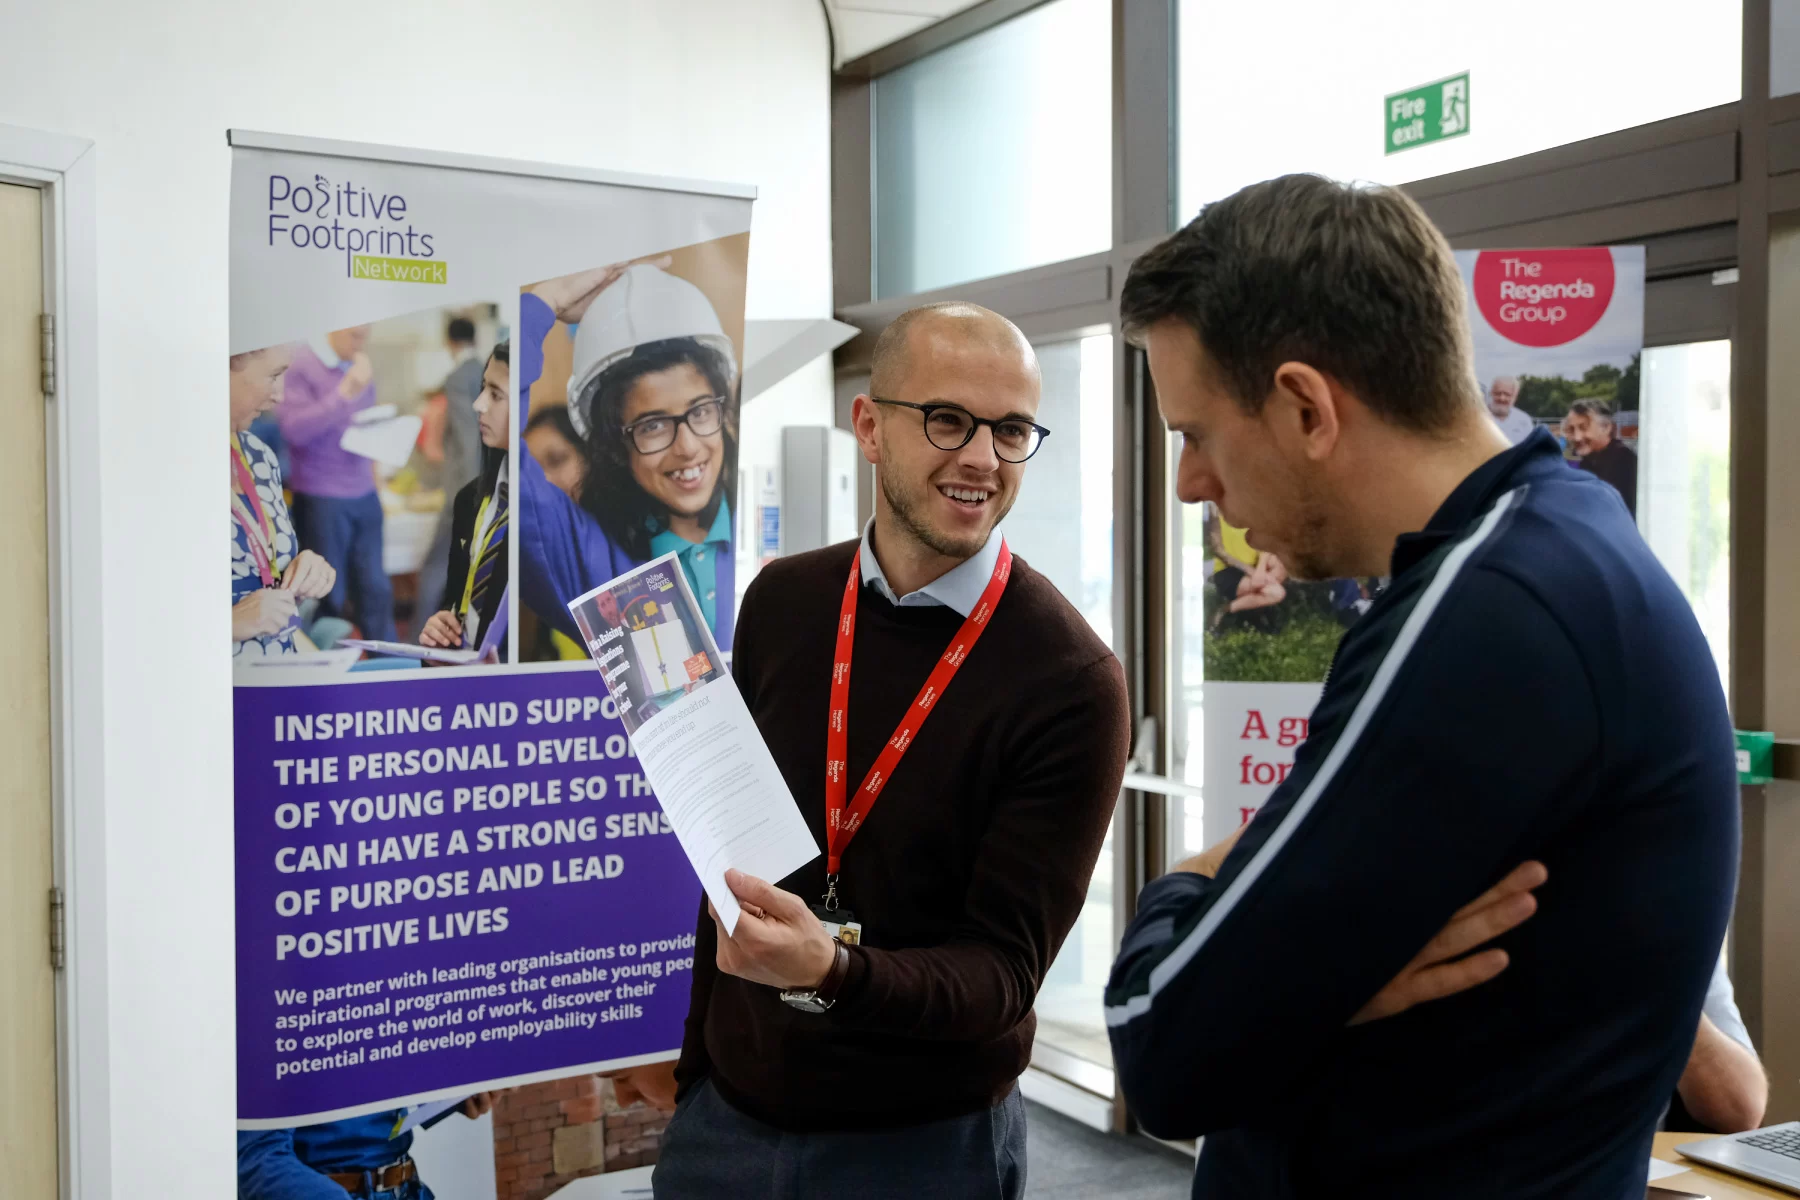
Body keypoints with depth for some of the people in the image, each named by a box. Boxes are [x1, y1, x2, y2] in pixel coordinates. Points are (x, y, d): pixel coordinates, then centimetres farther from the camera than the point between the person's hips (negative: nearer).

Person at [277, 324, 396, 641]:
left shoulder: (361, 366, 11)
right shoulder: (301, 365, -10)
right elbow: (294, 429, -19)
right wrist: (345, 393, -23)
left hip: (365, 495, 5)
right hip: (321, 498, -5)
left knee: (375, 589, 6)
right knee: (331, 596, 5)